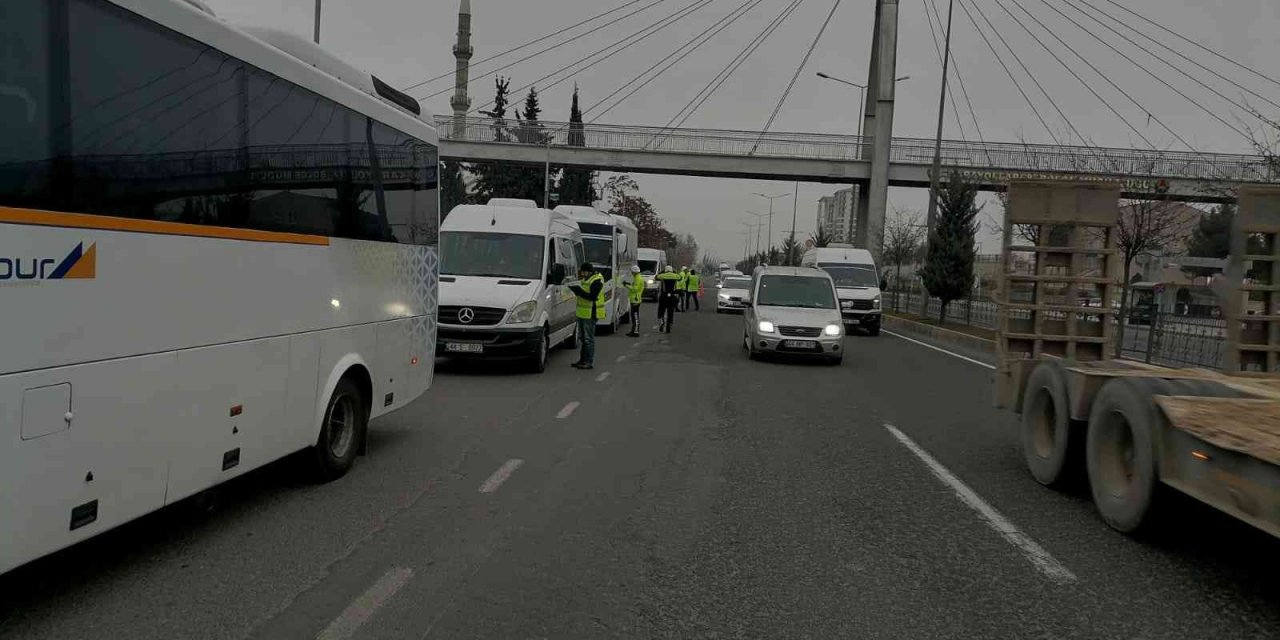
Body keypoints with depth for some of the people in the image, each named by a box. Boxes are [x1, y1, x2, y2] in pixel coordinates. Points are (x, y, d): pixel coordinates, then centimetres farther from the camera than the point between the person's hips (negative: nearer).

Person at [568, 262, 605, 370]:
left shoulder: (597, 281, -15)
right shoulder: (585, 279, 17)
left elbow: (592, 297, -24)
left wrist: (579, 291, -25)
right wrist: (576, 290, 2)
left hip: (590, 314, -10)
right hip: (582, 313, 10)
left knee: (588, 338, -7)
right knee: (582, 338, 16)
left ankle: (589, 362, -3)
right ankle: (583, 360, 25)